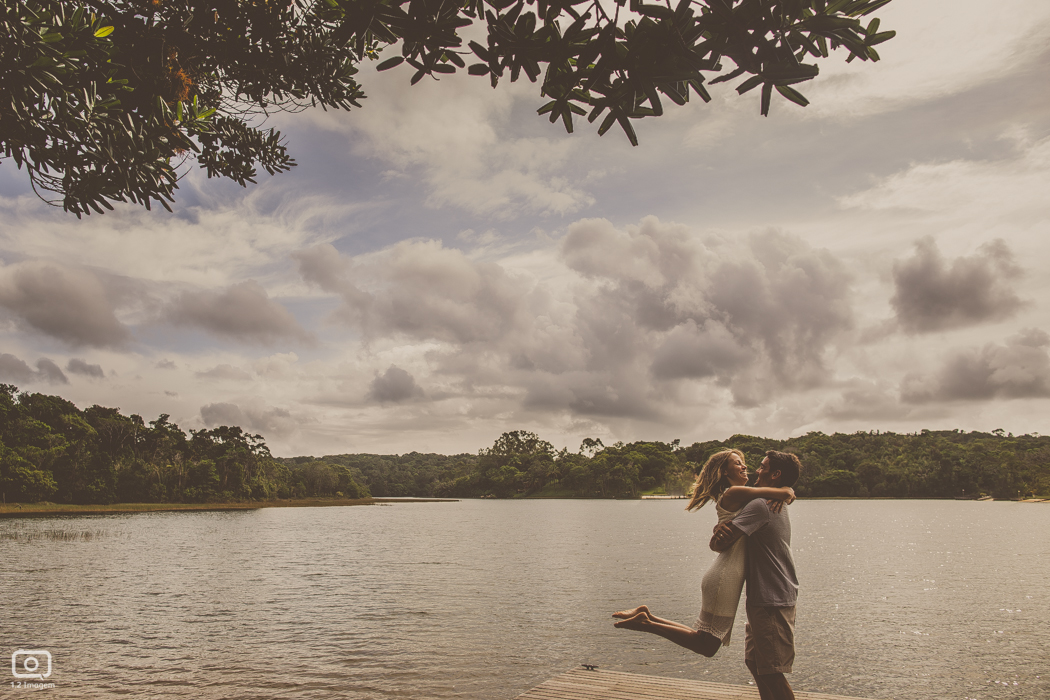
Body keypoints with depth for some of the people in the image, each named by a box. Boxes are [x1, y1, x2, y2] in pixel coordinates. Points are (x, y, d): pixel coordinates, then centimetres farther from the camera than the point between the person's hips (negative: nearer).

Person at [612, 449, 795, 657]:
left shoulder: (734, 496, 17)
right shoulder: (735, 493, -11)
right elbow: (786, 493, -13)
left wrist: (778, 497, 1)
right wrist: (786, 494, 10)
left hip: (725, 579, 10)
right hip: (724, 579, -10)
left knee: (705, 641, 13)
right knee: (706, 646, -6)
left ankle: (647, 617, 12)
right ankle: (646, 623, -4)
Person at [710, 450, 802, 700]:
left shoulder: (760, 505, -19)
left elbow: (722, 543, -24)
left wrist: (717, 536, -1)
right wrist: (723, 529, -7)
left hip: (771, 602, -10)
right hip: (766, 598, 10)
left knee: (772, 673, -3)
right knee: (754, 662, 18)